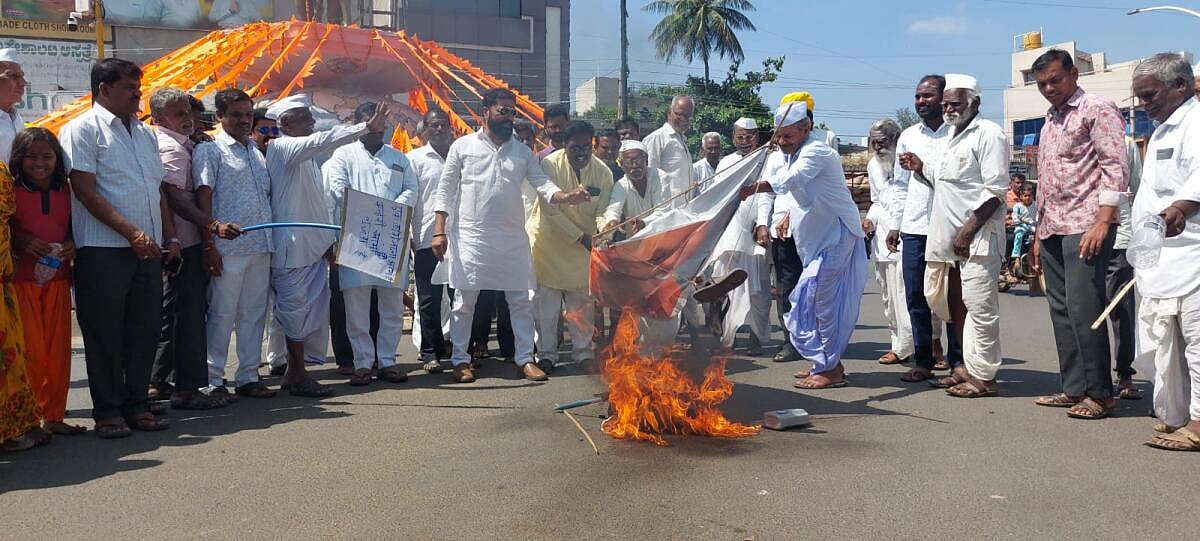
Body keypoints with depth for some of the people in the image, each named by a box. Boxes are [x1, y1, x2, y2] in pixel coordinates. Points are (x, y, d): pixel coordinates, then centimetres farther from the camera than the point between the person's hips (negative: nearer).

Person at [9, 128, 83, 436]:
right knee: (31, 350, -6)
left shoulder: (65, 191, 11)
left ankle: (54, 416, 15)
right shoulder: (11, 190, -2)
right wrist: (22, 241, -18)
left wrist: (72, 244, -2)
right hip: (21, 280, -4)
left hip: (57, 278, 4)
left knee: (58, 350, 5)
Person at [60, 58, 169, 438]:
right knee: (105, 333, 1)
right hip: (103, 249, -6)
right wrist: (132, 232, -19)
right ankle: (107, 411, 11)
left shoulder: (145, 133, 18)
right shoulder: (82, 129, -3)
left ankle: (137, 405, 19)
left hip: (147, 249, 6)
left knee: (144, 329, 9)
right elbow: (86, 191, -12)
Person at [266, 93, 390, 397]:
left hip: (313, 246, 9)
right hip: (293, 244, -9)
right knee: (296, 308, -3)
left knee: (309, 309, 11)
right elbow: (322, 141, -25)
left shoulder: (305, 156, 20)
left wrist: (327, 240, 19)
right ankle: (298, 378, 5)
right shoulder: (283, 147, -8)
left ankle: (294, 372, 20)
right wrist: (367, 127, -31)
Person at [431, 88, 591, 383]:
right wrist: (440, 231, -7)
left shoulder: (522, 152, 11)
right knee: (464, 302, 3)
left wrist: (568, 196, -17)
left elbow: (542, 183, 4)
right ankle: (461, 360, 14)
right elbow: (445, 191, 1)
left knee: (520, 301, 5)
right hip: (470, 237, -3)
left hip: (513, 239, 3)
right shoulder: (463, 146, 3)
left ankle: (525, 358, 13)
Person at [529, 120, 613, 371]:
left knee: (583, 300, 8)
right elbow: (551, 211, -19)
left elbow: (603, 211, -6)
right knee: (546, 299, 1)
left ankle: (583, 350, 20)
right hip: (548, 239, -3)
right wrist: (581, 237, -22)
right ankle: (546, 353, 13)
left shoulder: (603, 172, -5)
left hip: (584, 243, 3)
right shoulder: (550, 165, -17)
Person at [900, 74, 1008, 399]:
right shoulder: (952, 137, 20)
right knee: (955, 303, 12)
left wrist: (968, 229, -19)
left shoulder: (988, 134, -7)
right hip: (950, 238, 9)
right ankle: (968, 366, 22)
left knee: (979, 305, -6)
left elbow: (995, 190, -14)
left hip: (977, 237, -9)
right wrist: (920, 168, 11)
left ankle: (983, 376, 0)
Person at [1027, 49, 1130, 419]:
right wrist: (1039, 235, 21)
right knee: (1062, 310, 8)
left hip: (1085, 225, -8)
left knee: (1083, 308, -12)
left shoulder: (1097, 109, -1)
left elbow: (1116, 167, -10)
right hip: (1053, 229, 8)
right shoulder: (1050, 122, 23)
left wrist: (1102, 222, -19)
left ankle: (1099, 393, -3)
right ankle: (1074, 388, 13)